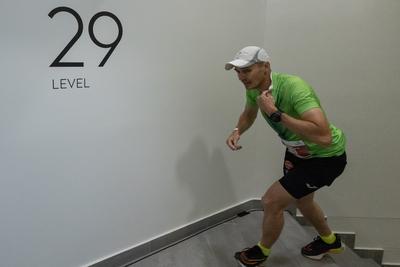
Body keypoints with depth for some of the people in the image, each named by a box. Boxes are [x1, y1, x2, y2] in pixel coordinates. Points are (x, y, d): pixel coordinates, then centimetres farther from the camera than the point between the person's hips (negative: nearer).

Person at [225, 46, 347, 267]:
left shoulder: (293, 87, -35)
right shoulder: (253, 88, -11)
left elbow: (323, 137, -45)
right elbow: (248, 115, 12)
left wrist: (275, 113, -43)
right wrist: (237, 131, -10)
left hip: (326, 156, -8)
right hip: (297, 151, 9)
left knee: (271, 201, -10)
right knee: (300, 199, 27)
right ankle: (330, 241, 56)